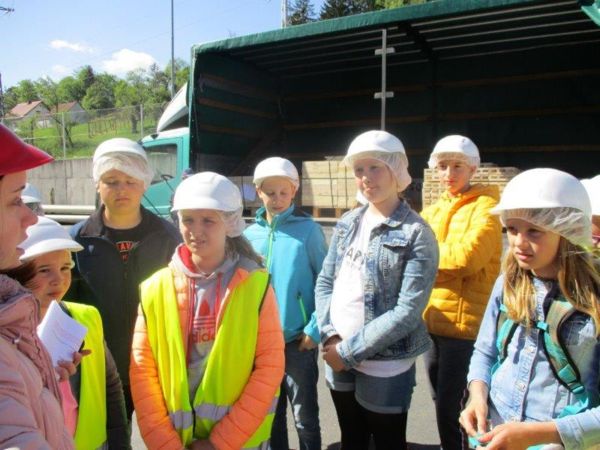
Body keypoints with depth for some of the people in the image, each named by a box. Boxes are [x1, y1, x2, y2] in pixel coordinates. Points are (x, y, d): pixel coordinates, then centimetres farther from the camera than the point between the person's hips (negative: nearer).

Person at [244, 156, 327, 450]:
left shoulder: (308, 229, -8)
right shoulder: (250, 234, 3)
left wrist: (315, 329, -11)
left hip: (298, 339, -3)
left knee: (305, 417, 10)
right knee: (270, 413, 19)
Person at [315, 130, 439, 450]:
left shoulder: (416, 234, -13)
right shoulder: (347, 223, 4)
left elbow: (408, 311, -18)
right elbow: (324, 282, 6)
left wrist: (350, 350, -16)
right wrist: (331, 337, -9)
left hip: (385, 367, -5)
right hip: (337, 359, 5)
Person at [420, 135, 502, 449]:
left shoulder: (485, 206, -7)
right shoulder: (433, 211, 13)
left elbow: (467, 256, -22)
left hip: (466, 322, -7)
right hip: (433, 319, 7)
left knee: (450, 406, -1)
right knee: (440, 400, 20)